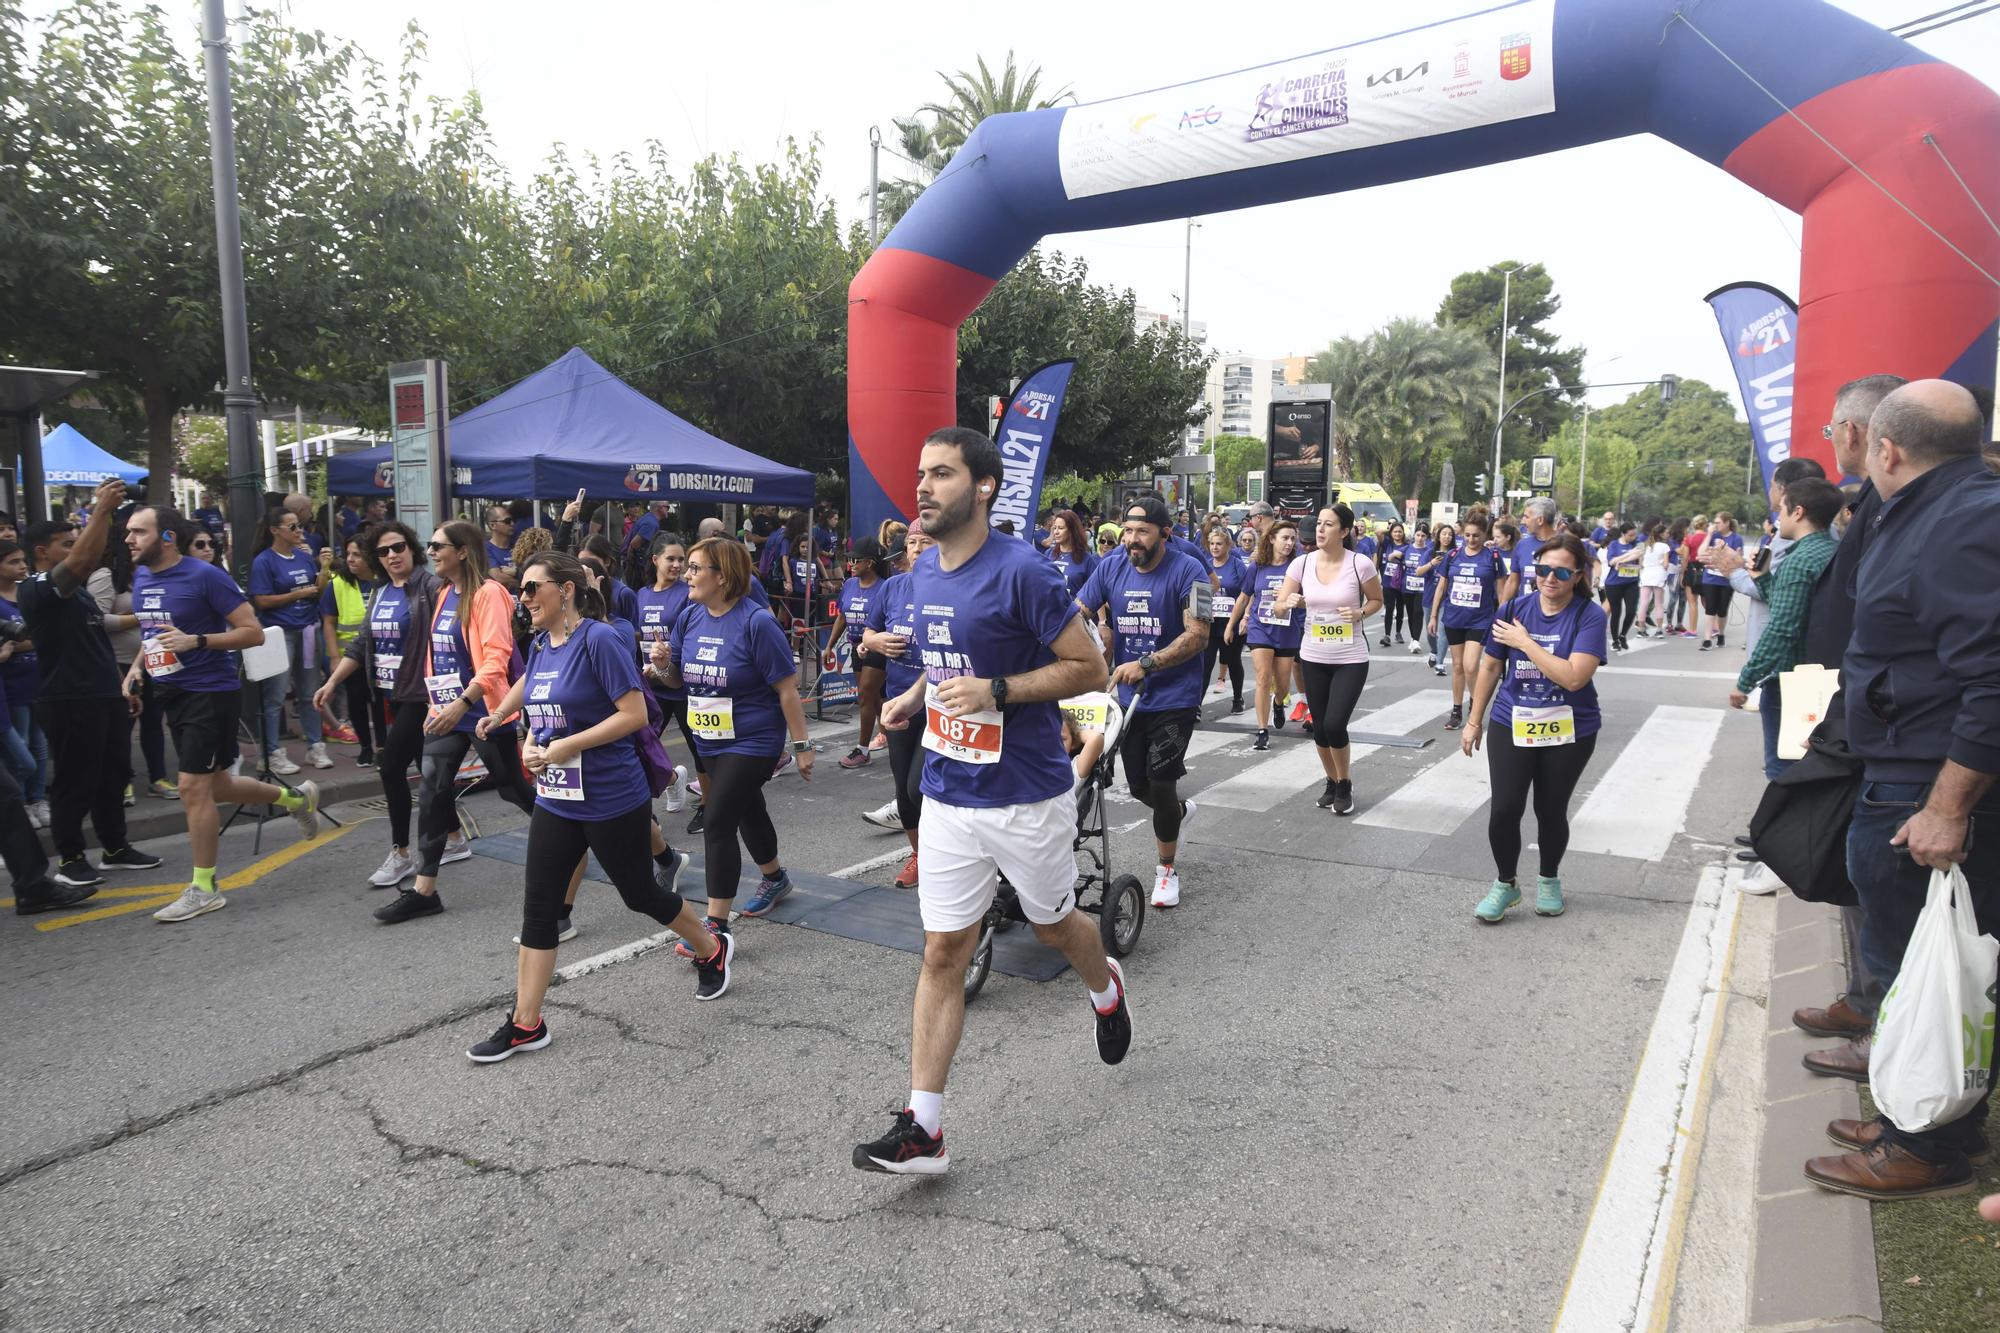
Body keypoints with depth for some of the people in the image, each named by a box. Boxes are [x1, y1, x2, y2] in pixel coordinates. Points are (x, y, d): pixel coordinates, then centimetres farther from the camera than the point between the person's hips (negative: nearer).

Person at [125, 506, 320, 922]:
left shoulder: (205, 576, -14)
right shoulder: (140, 577, 9)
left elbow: (253, 632, -14)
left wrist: (195, 641, -24)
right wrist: (138, 665, 7)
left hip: (210, 692, -8)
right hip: (174, 693, 8)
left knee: (192, 787, -8)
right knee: (214, 786, 15)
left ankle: (203, 889, 3)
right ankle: (295, 798, 39)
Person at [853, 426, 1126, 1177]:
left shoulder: (1021, 572, -17)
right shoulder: (924, 571, 5)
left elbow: (1090, 668, -15)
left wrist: (997, 692, -25)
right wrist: (913, 698, 3)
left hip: (1027, 797, -5)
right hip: (949, 794, 5)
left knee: (1053, 927, 18)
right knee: (942, 954, 4)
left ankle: (1106, 990, 52)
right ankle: (922, 1128, 10)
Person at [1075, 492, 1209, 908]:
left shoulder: (1187, 571, -14)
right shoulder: (1110, 568, -1)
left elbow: (1197, 635, -19)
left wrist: (1145, 664, -28)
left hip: (1175, 699, -5)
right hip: (1129, 697, 5)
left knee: (1160, 785, -5)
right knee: (1139, 786, 13)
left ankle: (1166, 869, 18)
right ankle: (1179, 810, 49)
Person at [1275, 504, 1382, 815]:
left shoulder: (1360, 564, -12)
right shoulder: (1302, 563, -5)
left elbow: (1377, 600, 4)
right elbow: (1279, 604, 2)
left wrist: (1360, 613, -17)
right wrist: (1290, 602, -21)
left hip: (1351, 659, -3)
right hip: (1313, 657, 3)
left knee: (1334, 725, -11)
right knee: (1319, 727, 9)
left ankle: (1345, 785, 15)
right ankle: (1332, 782, 34)